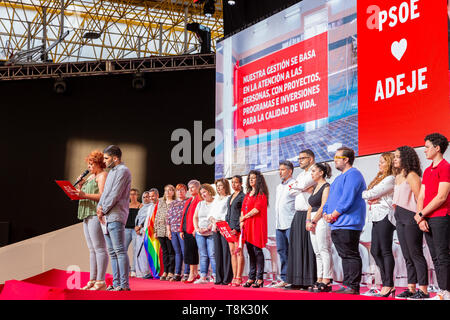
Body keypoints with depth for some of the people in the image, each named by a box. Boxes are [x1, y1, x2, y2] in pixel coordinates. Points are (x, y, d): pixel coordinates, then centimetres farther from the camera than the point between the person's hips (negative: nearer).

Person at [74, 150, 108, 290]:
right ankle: (92, 281, 9)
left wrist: (85, 195, -24)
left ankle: (101, 282, -13)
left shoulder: (103, 175, -4)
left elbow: (103, 196, -17)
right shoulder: (90, 177, 24)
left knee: (99, 248, -11)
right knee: (92, 250, 8)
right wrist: (80, 186, 7)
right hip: (87, 216, 10)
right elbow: (83, 195, 24)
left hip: (97, 215, -10)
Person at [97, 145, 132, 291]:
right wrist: (99, 208, 4)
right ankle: (116, 283, 12)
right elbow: (105, 193, 20)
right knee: (112, 252, 8)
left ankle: (124, 284, -11)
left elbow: (116, 194, -13)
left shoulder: (123, 171, -7)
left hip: (116, 216, -10)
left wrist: (104, 210, -8)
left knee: (120, 250, -11)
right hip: (107, 218, 10)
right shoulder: (111, 172, 23)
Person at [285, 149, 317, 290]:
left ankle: (311, 281, -6)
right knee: (297, 247, 4)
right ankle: (298, 280, 6)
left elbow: (302, 185, -17)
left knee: (309, 247, -8)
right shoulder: (301, 175, 23)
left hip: (309, 214, -8)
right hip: (298, 215, 8)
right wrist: (305, 189, -5)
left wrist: (296, 184, 4)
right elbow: (292, 191, 11)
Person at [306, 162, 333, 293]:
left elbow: (323, 207, -14)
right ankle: (319, 280, 10)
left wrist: (313, 221, -14)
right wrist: (308, 221, 5)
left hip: (321, 221, -9)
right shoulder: (315, 188, 21)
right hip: (313, 223, 9)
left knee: (324, 251, -9)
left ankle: (326, 281, -9)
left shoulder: (326, 187, -7)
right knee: (318, 252, 8)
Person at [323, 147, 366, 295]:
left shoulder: (353, 174, -8)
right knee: (345, 256, 11)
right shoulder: (340, 177, 24)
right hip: (337, 225, 10)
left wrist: (334, 215, -14)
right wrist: (326, 213, 8)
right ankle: (347, 285, 15)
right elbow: (330, 199, 25)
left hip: (348, 224, -10)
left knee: (351, 255, -8)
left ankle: (353, 286, -6)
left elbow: (347, 198, -18)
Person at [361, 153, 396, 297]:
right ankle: (387, 284, 13)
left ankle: (388, 286, -4)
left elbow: (372, 193, -13)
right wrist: (370, 199, -4)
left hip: (385, 216, -10)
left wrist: (365, 194, 6)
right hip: (377, 218, 10)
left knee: (386, 251, -8)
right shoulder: (379, 178, 23)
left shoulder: (390, 179, -8)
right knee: (375, 251, 7)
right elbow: (369, 195, 17)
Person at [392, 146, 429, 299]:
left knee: (416, 254, -8)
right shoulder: (398, 176, 18)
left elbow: (419, 197, -15)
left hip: (411, 217, -9)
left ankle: (423, 290, -6)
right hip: (400, 218, 9)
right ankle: (411, 289, 12)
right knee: (407, 256, 9)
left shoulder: (411, 175, -9)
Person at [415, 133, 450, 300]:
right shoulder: (427, 171, 20)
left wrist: (421, 214, -9)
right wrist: (421, 218, 0)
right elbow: (421, 196, 15)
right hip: (427, 219, 8)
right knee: (435, 257, 8)